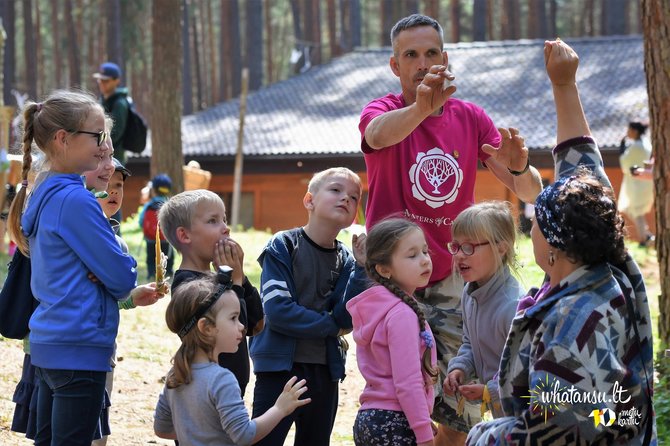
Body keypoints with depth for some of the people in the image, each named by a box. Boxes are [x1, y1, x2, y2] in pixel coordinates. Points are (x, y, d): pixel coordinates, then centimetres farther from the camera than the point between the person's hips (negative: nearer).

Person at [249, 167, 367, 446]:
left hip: (325, 370, 5)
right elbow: (278, 310, -17)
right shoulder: (283, 247, -8)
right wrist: (330, 324, -8)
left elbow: (346, 319, -6)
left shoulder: (346, 260, 6)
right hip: (280, 368, -5)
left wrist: (362, 268, -14)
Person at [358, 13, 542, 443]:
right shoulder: (383, 111, -6)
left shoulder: (471, 118, 5)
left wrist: (518, 167, -25)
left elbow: (531, 192, 0)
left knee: (460, 411, 2)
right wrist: (421, 107, -55)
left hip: (452, 280, 3)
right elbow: (379, 134, -34)